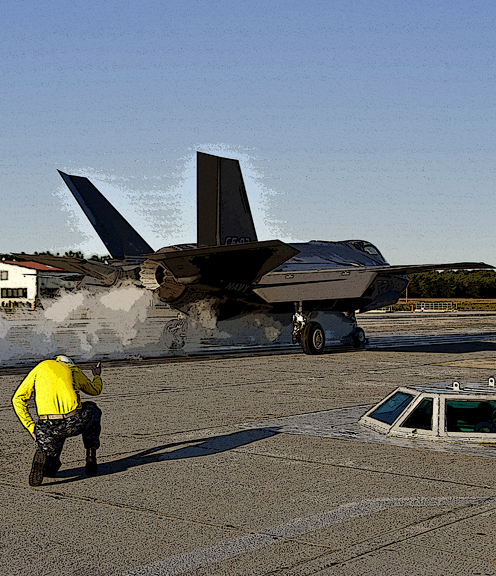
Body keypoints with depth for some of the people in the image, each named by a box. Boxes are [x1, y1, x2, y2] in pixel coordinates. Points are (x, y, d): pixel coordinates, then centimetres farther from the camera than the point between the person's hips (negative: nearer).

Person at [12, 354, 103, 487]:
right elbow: (95, 390, 44)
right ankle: (91, 459, 27)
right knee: (93, 410, 35)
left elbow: (18, 399, 13)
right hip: (75, 423, 0)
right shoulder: (75, 370, 26)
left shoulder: (40, 368, 22)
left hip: (48, 425, 0)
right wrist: (97, 375, 65)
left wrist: (31, 427, 13)